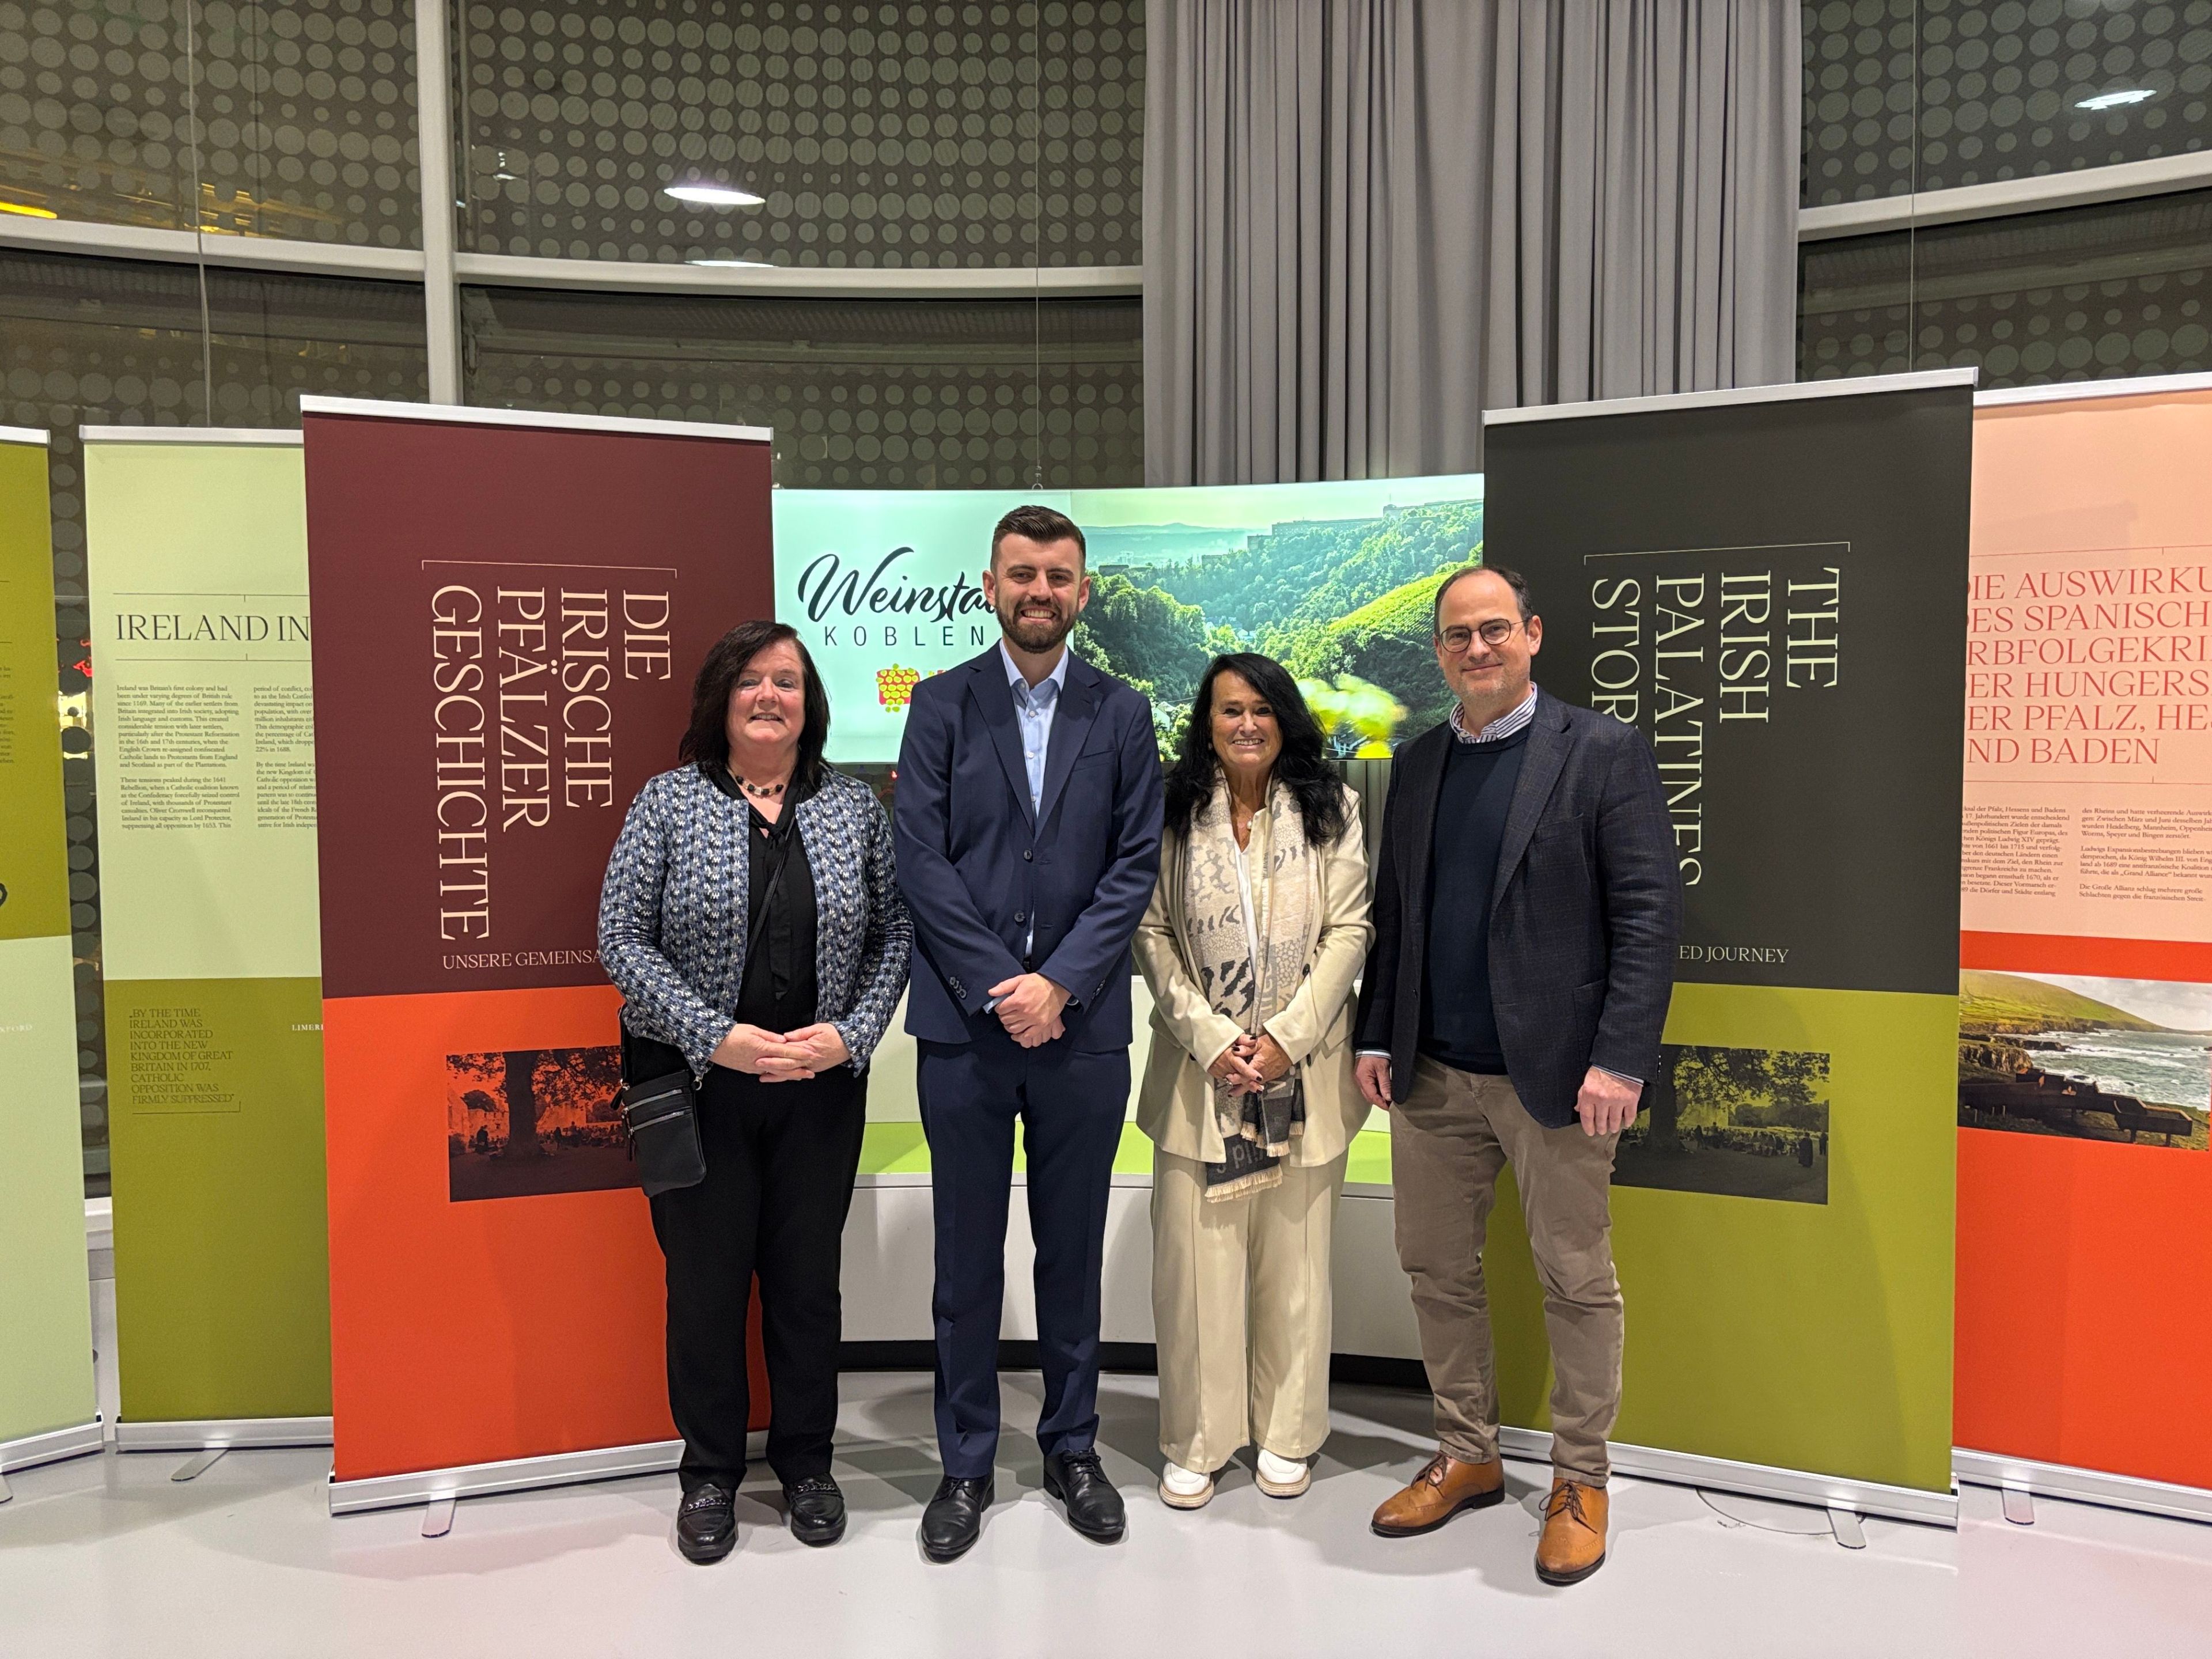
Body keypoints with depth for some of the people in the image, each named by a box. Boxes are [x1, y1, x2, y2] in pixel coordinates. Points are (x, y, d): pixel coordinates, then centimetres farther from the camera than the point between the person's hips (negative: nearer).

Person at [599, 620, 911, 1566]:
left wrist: (849, 1034, -10)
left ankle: (805, 1462, 31)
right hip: (697, 1085, -1)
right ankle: (710, 1472, 29)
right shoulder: (667, 802, -2)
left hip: (821, 1087, 2)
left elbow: (894, 934, 4)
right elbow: (623, 940, -6)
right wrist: (719, 1037, -15)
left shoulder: (855, 807, 3)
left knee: (808, 1276, 11)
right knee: (705, 1277, 9)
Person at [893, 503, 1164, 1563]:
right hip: (963, 1024, -1)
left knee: (1074, 1249, 13)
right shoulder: (941, 705, 3)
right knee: (966, 1256, 9)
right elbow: (922, 861, -5)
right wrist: (997, 986, -12)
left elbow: (1134, 866, 0)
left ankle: (1072, 1448, 30)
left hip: (1081, 1026, 1)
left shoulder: (1122, 715, 6)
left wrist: (1060, 982, -11)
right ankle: (966, 1464, 25)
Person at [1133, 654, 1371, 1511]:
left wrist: (1286, 1037, -11)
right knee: (1196, 1256, 3)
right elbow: (1153, 936, 0)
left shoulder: (1332, 809, 3)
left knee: (1294, 1255, 9)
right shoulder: (1174, 814, 3)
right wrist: (1210, 1039, -11)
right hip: (1200, 1069, 0)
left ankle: (1287, 1432, 26)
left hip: (1303, 1069, 0)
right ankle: (1196, 1440, 19)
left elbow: (1348, 930, -2)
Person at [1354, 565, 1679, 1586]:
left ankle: (1580, 1483, 26)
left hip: (1552, 1074, -5)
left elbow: (1648, 914, -10)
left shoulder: (1603, 752, -5)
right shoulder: (1418, 762, 11)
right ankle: (1467, 1457, 32)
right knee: (1436, 1270, 13)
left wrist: (1620, 1059, -16)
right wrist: (1377, 1036, 8)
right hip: (1433, 1075, 5)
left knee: (1577, 1282, 7)